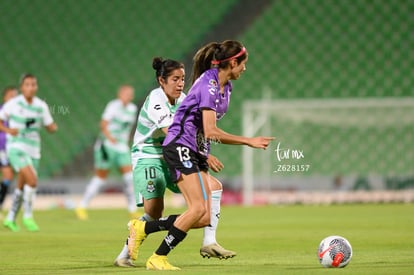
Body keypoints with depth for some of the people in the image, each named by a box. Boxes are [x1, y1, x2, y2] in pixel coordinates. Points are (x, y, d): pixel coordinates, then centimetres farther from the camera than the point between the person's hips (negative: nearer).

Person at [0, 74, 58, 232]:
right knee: (32, 180, -22)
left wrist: (54, 127, -12)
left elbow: (50, 127, 11)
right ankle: (28, 216, -9)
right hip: (16, 147, -5)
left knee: (21, 187, 12)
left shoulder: (41, 106, 4)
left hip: (33, 150, 5)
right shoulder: (13, 104, -6)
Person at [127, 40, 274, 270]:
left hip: (198, 153, 9)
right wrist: (248, 141, -18)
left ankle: (143, 228, 10)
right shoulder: (208, 85, -18)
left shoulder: (225, 86, 11)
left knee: (204, 218, -1)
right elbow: (211, 132, -23)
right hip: (180, 148, -9)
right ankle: (158, 258, -11)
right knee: (199, 208, -20)